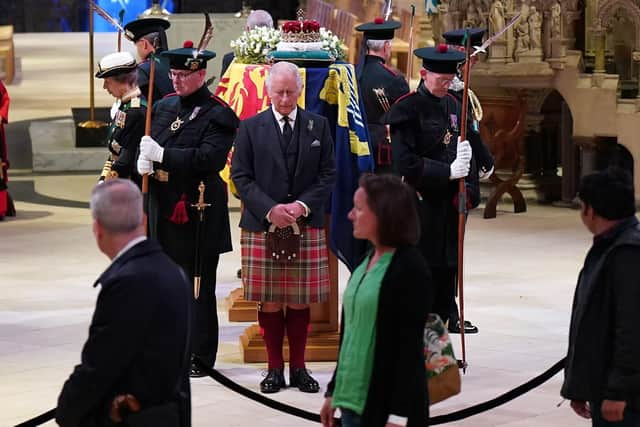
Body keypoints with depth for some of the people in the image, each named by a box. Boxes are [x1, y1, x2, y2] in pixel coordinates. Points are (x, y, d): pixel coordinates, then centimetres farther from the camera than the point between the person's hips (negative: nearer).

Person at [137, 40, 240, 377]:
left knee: (198, 286, 0)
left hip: (198, 212, -7)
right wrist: (144, 160, -7)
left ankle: (200, 357, 7)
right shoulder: (163, 107, 13)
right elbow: (149, 144, 17)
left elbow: (209, 158, -22)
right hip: (164, 207, 7)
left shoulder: (217, 114, -10)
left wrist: (162, 154, -23)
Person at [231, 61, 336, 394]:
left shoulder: (319, 126, 7)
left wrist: (303, 205, -10)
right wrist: (270, 210, -12)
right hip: (262, 226, -1)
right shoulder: (250, 128, 4)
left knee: (300, 301, 4)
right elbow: (241, 177, 1)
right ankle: (275, 368, 12)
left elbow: (328, 175, 5)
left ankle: (298, 367, 14)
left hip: (306, 226, 1)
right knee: (269, 302, 2)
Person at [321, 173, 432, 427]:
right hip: (353, 397, 8)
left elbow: (409, 347, -16)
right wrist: (334, 392, 18)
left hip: (386, 403, -8)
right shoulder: (366, 261, 10)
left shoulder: (411, 269, -13)